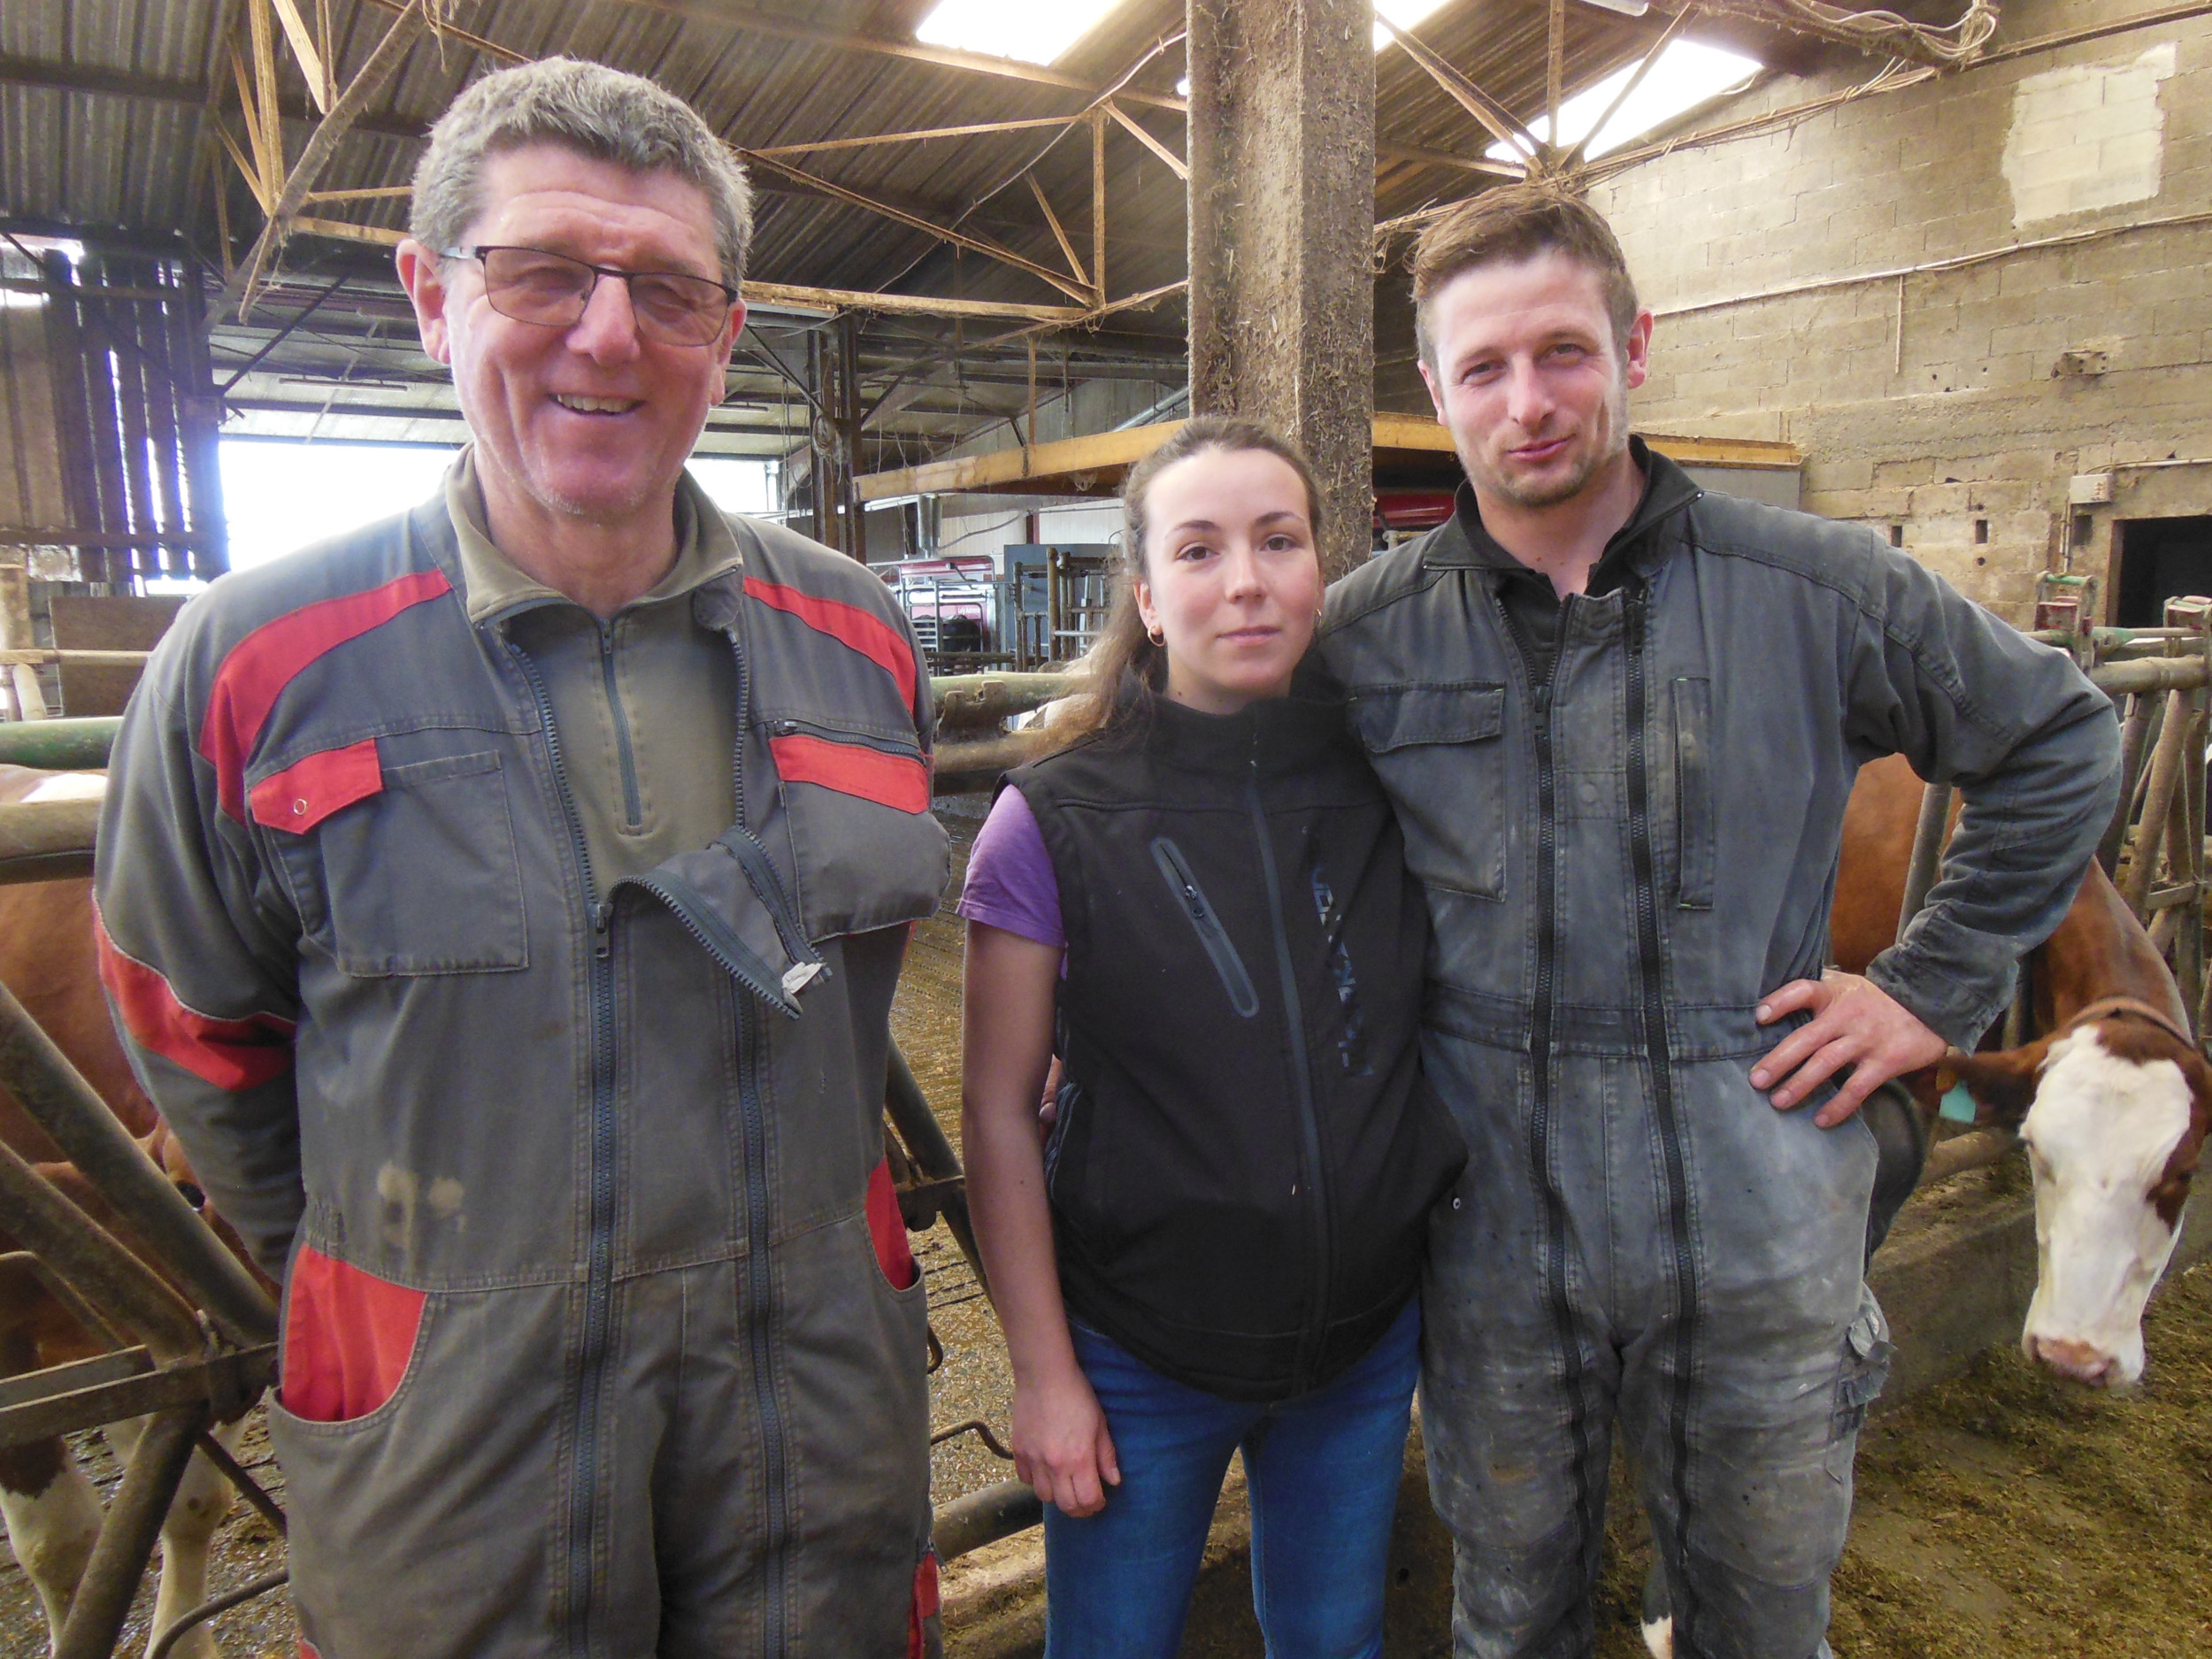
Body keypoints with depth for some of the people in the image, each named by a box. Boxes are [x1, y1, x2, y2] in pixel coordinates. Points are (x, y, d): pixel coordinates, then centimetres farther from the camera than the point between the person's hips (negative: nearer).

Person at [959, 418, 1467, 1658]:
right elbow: (1001, 1117, -10)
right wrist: (1044, 1372, -8)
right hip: (1139, 1359, -2)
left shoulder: (1386, 788, -5)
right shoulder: (1057, 823, -15)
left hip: (1369, 1343, 3)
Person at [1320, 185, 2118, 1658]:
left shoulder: (1815, 587, -5)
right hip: (1492, 1235, 0)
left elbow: (2060, 739, 8)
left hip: (1765, 1230, 0)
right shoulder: (1367, 633, -4)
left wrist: (1936, 987, 1)